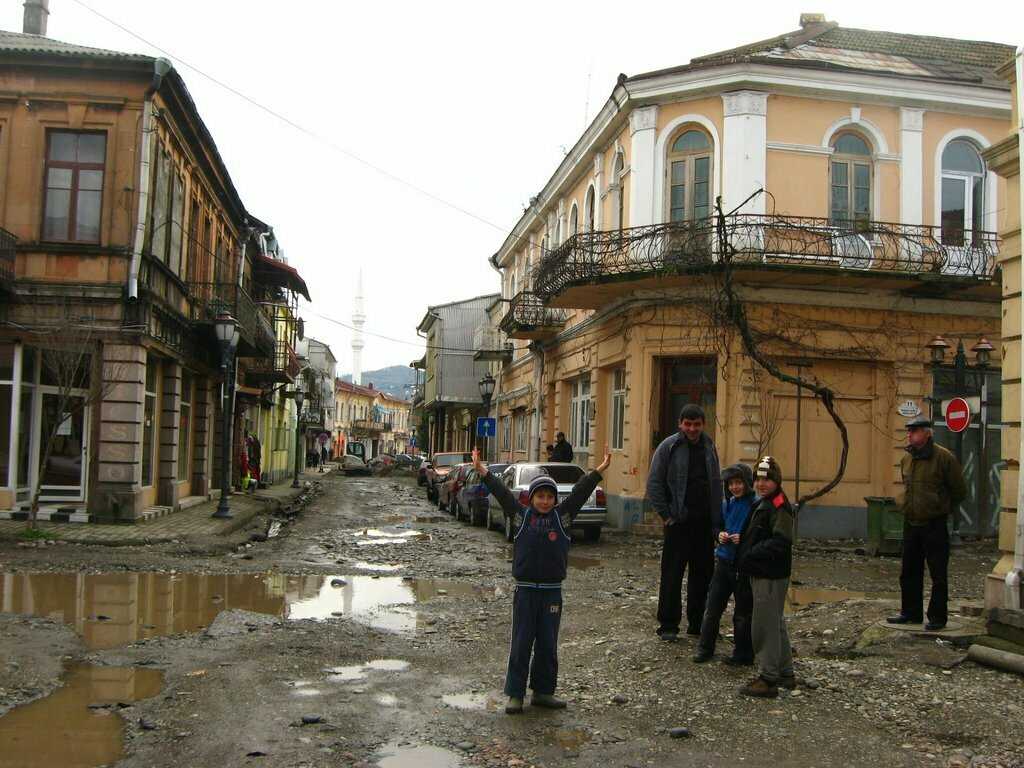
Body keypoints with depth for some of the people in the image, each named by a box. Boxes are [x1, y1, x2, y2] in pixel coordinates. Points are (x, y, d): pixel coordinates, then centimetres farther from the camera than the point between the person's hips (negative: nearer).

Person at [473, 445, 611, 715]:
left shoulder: (562, 515, 3)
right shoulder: (522, 515, 0)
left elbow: (579, 492, -4)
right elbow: (503, 493, -7)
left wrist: (598, 471, -12)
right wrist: (483, 472, -15)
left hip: (552, 591, 2)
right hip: (525, 590, -1)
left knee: (548, 645, 8)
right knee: (521, 644, 3)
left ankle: (543, 692, 21)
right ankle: (515, 694, 11)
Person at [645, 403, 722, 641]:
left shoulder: (709, 447, 10)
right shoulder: (669, 447, -5)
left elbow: (716, 483, 16)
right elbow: (654, 484, -4)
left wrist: (717, 517, 9)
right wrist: (666, 515, -8)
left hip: (705, 522, 5)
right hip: (679, 522, -5)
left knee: (703, 573, 10)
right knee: (672, 574, -3)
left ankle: (697, 623, 21)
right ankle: (668, 625, 6)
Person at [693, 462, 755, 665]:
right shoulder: (727, 504, 6)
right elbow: (716, 525, 17)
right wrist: (719, 534, -3)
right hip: (724, 561, 5)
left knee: (743, 612, 7)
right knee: (713, 607, 10)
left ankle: (743, 654, 20)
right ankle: (705, 648, 23)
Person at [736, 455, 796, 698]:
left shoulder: (780, 507, -16)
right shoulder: (760, 504, 15)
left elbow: (780, 542, -24)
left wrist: (751, 554, -21)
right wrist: (741, 541, 7)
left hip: (771, 576, -10)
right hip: (759, 573, 10)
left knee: (765, 625, -4)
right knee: (775, 623, 18)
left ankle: (768, 679, 4)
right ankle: (785, 673, 30)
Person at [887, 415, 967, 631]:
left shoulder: (943, 457, -12)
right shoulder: (906, 458, 8)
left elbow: (960, 491, -3)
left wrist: (944, 508, 7)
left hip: (934, 525, -7)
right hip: (911, 524, 7)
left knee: (938, 574, 2)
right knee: (909, 572, 13)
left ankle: (937, 617, 10)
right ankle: (910, 613, 24)